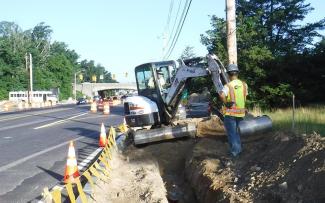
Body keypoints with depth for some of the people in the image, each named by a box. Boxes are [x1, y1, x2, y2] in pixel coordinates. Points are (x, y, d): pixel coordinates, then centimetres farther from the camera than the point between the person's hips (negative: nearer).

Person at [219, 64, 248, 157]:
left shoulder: (228, 86, -16)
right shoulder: (244, 84, 1)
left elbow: (222, 95, -34)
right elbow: (245, 97, 11)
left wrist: (226, 103, -19)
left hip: (230, 113, -5)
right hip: (241, 112, 5)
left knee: (231, 133, 6)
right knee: (236, 131, 23)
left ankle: (235, 151, 10)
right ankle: (239, 149, 29)